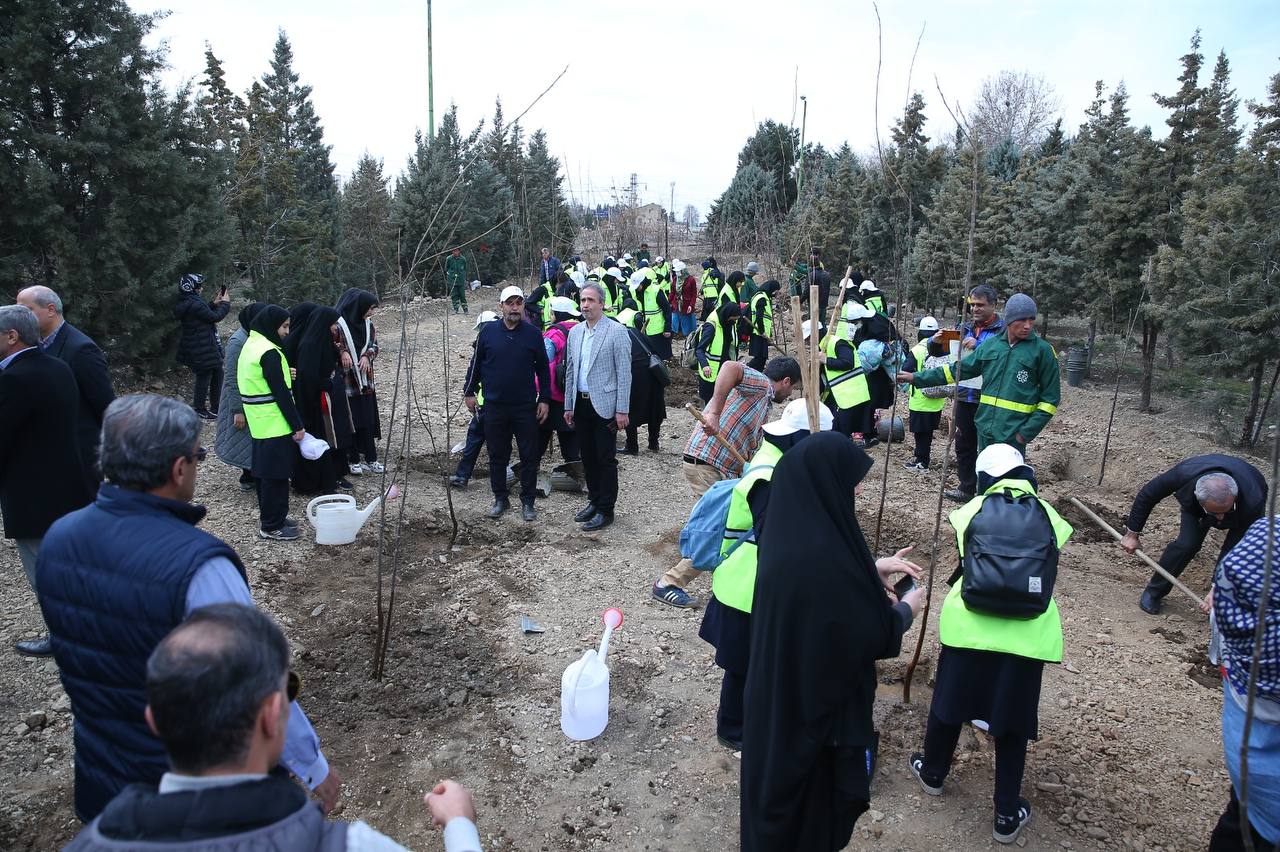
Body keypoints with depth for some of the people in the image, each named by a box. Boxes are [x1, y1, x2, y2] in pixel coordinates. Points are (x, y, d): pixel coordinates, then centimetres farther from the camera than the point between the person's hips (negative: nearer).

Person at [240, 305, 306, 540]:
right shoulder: (269, 352, -19)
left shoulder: (252, 345, 12)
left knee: (266, 472, 17)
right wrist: (297, 425, -15)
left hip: (260, 424, 10)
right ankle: (272, 526, 7)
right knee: (277, 475, -1)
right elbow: (281, 393, -19)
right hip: (275, 424, -10)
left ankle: (269, 518, 27)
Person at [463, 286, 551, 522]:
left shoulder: (533, 334, 0)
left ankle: (527, 501, 16)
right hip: (495, 406, 1)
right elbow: (476, 363, 10)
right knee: (497, 455, 9)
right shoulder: (488, 331, 1)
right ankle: (500, 499, 23)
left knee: (529, 456, 4)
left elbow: (543, 370, 5)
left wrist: (544, 399, 2)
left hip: (526, 406, 0)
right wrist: (469, 392, 9)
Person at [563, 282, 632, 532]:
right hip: (581, 405, 6)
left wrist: (622, 410, -13)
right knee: (588, 457, 14)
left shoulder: (616, 331, -8)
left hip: (604, 405, -6)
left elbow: (624, 373, -10)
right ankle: (594, 501, 28)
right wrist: (568, 406, 13)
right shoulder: (575, 332, 10)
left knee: (606, 459, 0)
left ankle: (606, 510, 10)